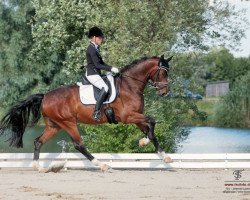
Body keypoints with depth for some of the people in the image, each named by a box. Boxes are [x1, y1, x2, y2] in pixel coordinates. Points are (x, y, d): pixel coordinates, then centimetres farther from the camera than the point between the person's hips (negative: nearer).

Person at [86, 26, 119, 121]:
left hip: (95, 74, 11)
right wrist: (111, 69, -18)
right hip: (92, 74, -11)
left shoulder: (95, 48, 16)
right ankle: (96, 112, -33)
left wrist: (111, 68, 10)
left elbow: (101, 63, 21)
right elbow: (97, 65, -20)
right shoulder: (91, 49, -15)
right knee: (105, 88, -29)